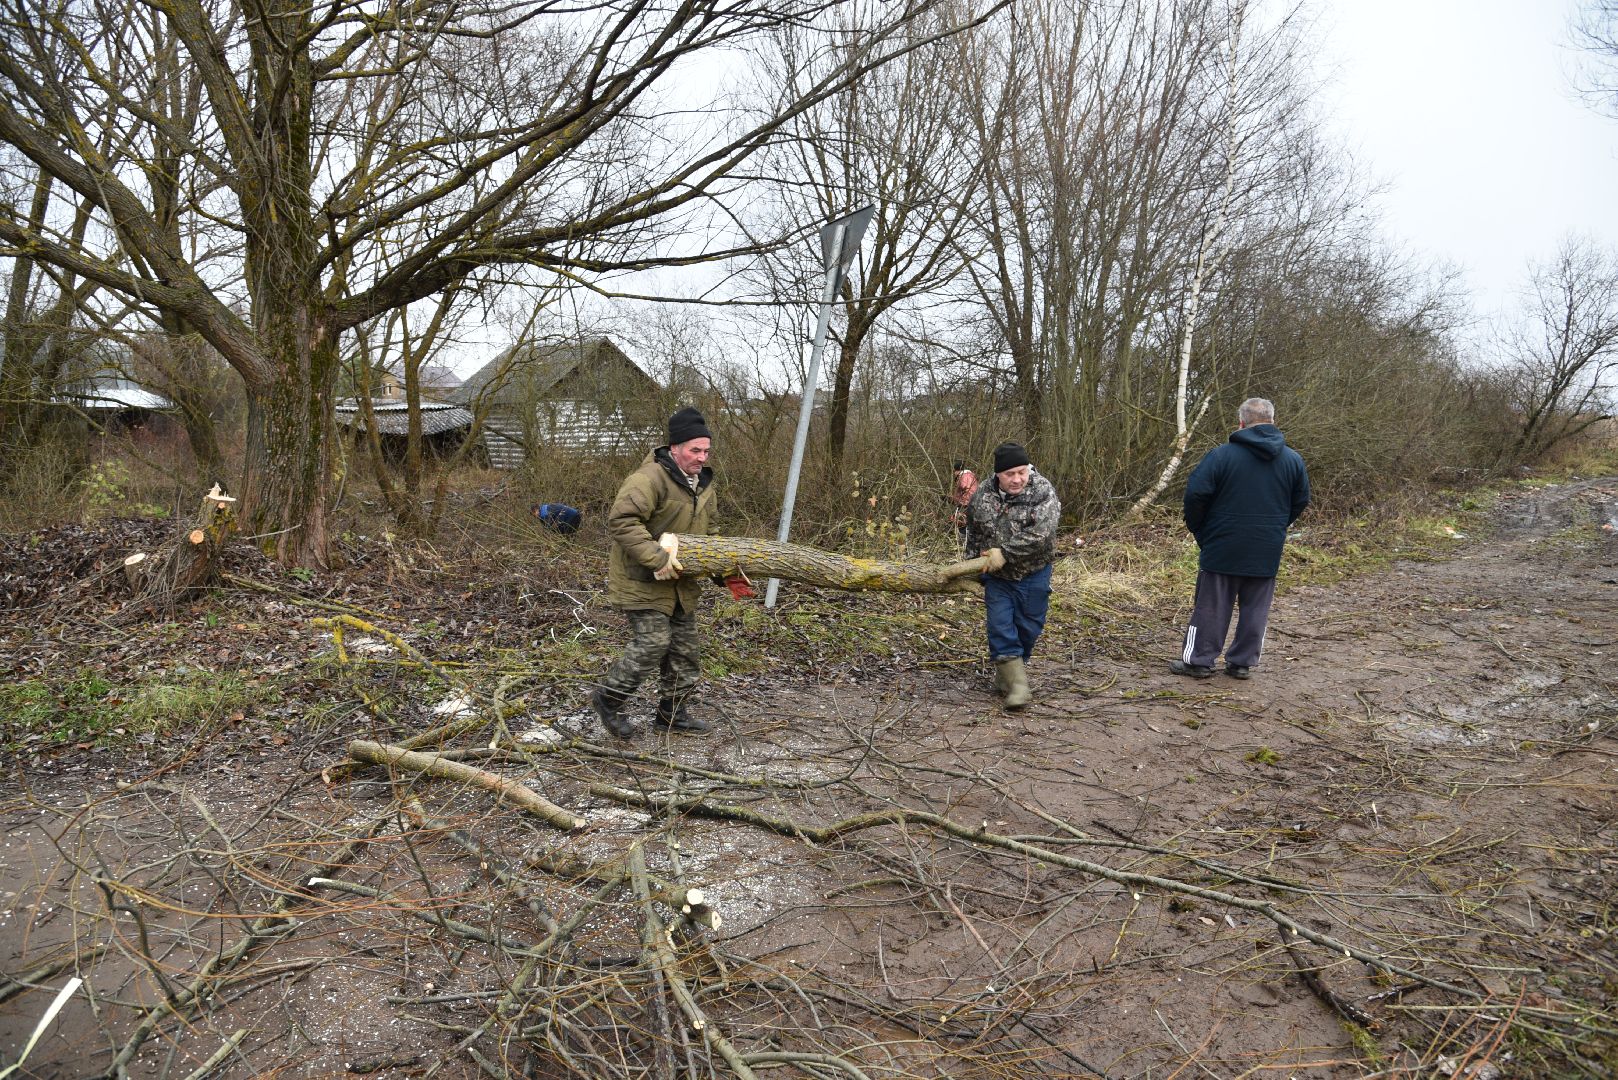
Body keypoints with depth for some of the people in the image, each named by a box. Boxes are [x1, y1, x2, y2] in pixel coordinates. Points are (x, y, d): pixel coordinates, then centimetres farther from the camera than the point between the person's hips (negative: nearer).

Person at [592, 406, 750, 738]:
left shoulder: (703, 483, 9)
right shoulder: (650, 478, -21)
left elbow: (708, 534, 18)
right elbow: (621, 521, -32)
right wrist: (657, 559, -33)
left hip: (680, 583, 9)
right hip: (642, 581, -9)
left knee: (685, 649, 11)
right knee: (653, 642, -11)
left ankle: (672, 712, 26)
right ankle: (608, 698, 11)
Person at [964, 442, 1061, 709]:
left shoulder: (1043, 492, -16)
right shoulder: (982, 495, -5)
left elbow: (1039, 534, -28)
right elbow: (972, 529, 14)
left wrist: (1005, 552, -28)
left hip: (1033, 574, -2)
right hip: (997, 576, 2)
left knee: (1028, 628, 8)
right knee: (1000, 627, -7)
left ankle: (1007, 676, 29)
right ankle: (1017, 685, -3)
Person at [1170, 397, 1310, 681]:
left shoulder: (1222, 454, -11)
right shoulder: (1293, 459, 3)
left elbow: (1195, 493, -13)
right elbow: (1301, 501, 12)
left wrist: (1199, 530, 2)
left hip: (1223, 548, -3)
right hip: (1267, 551, 3)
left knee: (1211, 606, 5)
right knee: (1256, 608, 12)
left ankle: (1198, 661, 11)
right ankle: (1242, 663, 17)